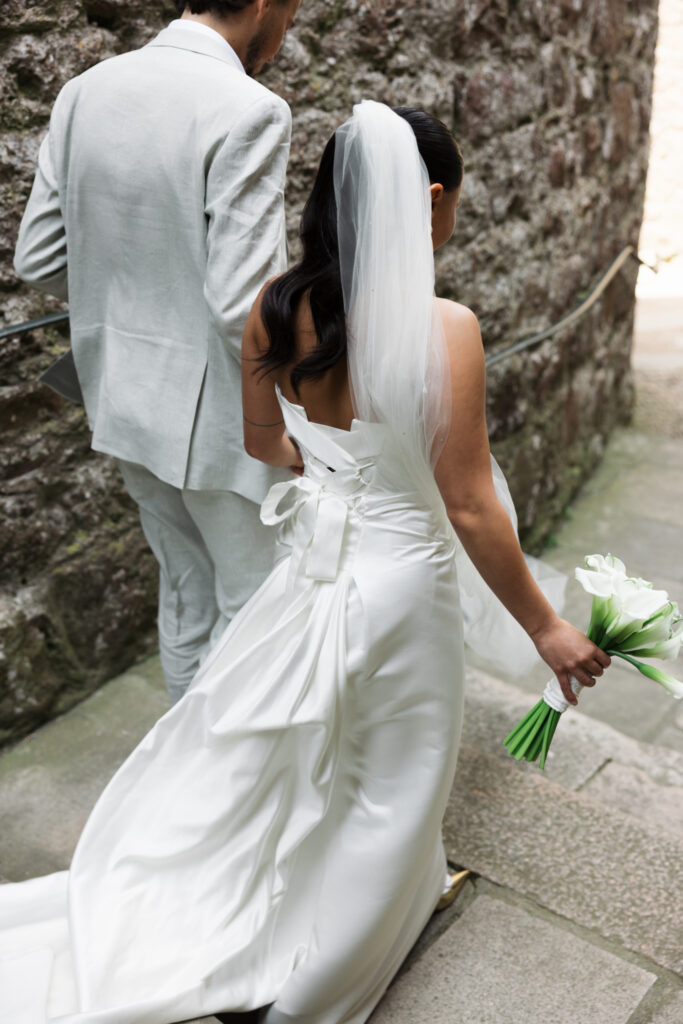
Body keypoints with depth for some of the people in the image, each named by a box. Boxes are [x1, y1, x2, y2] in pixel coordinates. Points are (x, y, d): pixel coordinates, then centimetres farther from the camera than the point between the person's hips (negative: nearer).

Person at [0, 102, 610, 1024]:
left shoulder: (276, 307, -9)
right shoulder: (444, 330, -26)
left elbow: (264, 440, 5)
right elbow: (470, 509, -20)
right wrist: (545, 626, -6)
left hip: (311, 559, 5)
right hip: (398, 580, -4)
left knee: (255, 754, 27)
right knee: (385, 789, 21)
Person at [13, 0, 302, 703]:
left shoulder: (85, 91, 2)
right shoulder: (248, 111, -20)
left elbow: (39, 260, 5)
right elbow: (245, 305, -25)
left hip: (126, 397, 8)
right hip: (219, 414, -8)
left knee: (185, 598, 24)